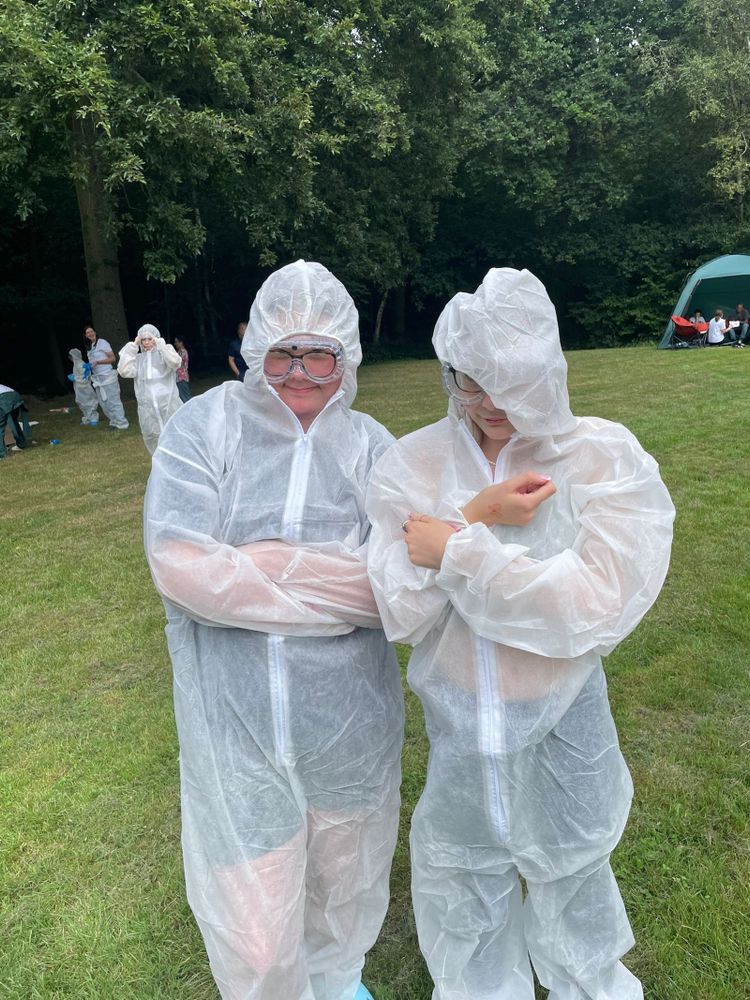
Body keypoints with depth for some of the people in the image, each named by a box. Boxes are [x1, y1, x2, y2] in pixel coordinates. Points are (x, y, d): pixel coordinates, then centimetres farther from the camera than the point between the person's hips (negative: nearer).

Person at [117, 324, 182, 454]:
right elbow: (124, 371, -8)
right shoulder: (138, 358, 8)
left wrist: (159, 343, -13)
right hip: (148, 409, 3)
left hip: (169, 405, -3)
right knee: (154, 441, 10)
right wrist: (133, 346, -5)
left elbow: (175, 362, -19)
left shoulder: (164, 353, 2)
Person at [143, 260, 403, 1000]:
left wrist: (253, 564, -21)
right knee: (253, 937, 10)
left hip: (350, 718, 3)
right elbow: (180, 569, -19)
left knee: (347, 877, 26)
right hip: (236, 724, -2)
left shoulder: (370, 447, -2)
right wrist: (341, 579, -17)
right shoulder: (204, 426, -7)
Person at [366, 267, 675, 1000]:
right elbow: (401, 614, -16)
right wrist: (477, 519, -26)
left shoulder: (605, 460, -15)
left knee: (573, 874, 26)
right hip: (458, 729, 1)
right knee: (465, 887, 23)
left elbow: (598, 607, -26)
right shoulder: (414, 464, -11)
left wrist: (460, 551, -26)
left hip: (564, 727, 0)